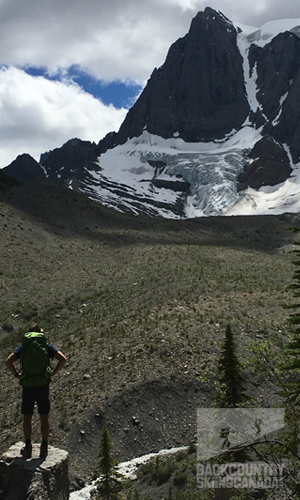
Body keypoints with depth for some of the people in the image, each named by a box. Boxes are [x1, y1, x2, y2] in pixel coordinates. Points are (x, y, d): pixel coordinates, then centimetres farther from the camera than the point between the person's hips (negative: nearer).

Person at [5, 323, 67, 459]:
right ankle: (44, 447, 13)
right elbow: (63, 359, -11)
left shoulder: (23, 347, 2)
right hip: (43, 386, 0)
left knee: (27, 417, 12)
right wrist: (53, 373, -2)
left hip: (27, 386, 0)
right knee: (44, 418, 10)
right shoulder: (47, 347, 1)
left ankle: (28, 447, 15)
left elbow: (8, 361, -9)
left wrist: (16, 374, 1)